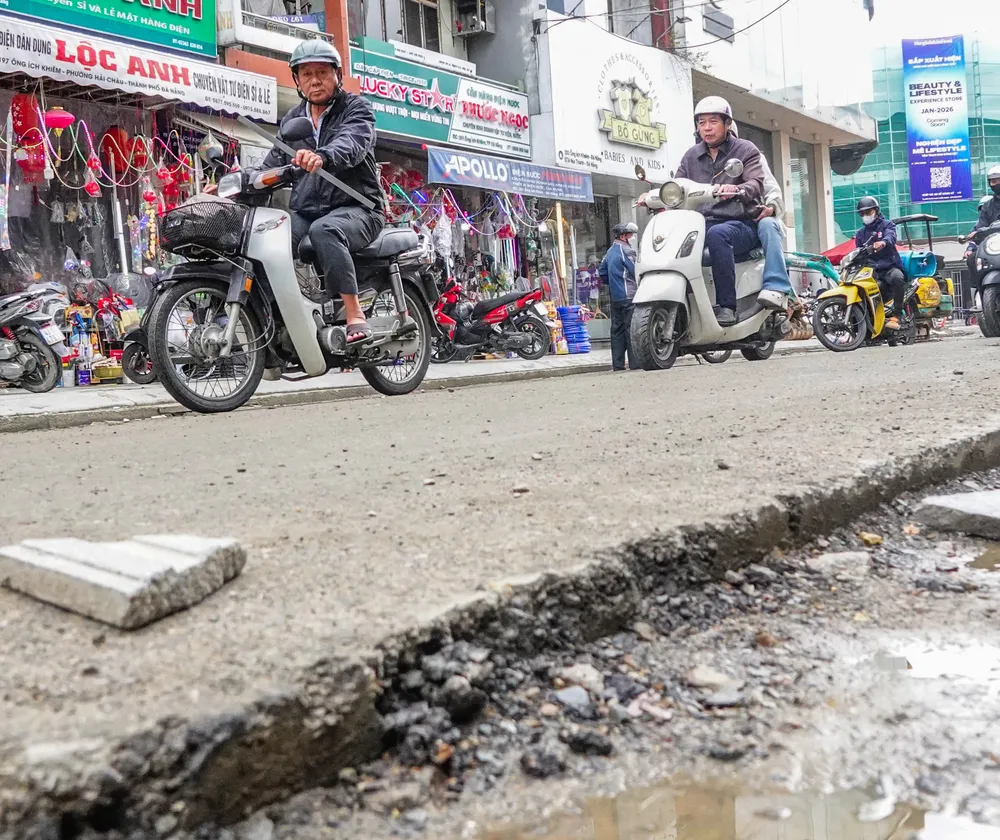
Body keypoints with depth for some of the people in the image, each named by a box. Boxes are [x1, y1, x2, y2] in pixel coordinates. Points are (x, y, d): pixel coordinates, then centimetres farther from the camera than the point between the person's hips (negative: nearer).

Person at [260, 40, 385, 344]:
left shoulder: (356, 107, 2)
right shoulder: (293, 118, 21)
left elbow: (352, 143, -21)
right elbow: (274, 163, 16)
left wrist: (322, 157, -45)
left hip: (356, 208, -5)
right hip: (304, 210, 5)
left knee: (324, 230, -38)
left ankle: (355, 316, -37)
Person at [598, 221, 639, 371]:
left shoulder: (610, 251, 18)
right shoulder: (626, 250, -10)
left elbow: (602, 273, 22)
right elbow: (636, 271, -15)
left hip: (615, 297, 9)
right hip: (628, 296, -9)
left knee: (617, 329, 9)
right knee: (632, 328, -9)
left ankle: (617, 364, 11)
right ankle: (635, 362, -12)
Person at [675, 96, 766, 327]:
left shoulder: (746, 150, 6)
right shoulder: (691, 156, 19)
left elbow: (756, 184, -11)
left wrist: (736, 190, -35)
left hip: (741, 223, -4)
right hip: (702, 223, 4)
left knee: (717, 234, -39)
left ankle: (727, 305, -36)